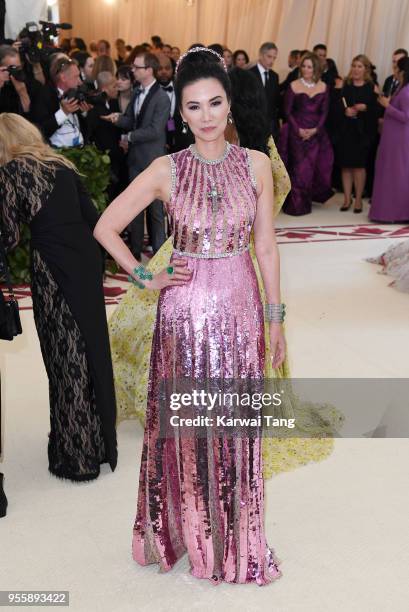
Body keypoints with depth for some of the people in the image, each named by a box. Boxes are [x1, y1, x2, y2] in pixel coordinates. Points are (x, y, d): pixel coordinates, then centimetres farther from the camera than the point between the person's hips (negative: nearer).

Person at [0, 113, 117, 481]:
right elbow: (92, 215, 11)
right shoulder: (62, 163, 12)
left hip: (52, 266, -6)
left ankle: (77, 454, 17)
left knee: (66, 357, 4)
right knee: (92, 346, 16)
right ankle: (101, 439, 32)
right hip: (86, 257, 6)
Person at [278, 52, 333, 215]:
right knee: (299, 167, -1)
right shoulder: (293, 86, -1)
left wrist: (315, 129, -9)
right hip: (297, 132, -2)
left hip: (316, 133, 3)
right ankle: (296, 205, 10)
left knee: (312, 167, 6)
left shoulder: (323, 87, 6)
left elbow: (324, 112, 5)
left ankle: (306, 200, 26)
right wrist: (298, 129, -12)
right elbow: (287, 111, -2)